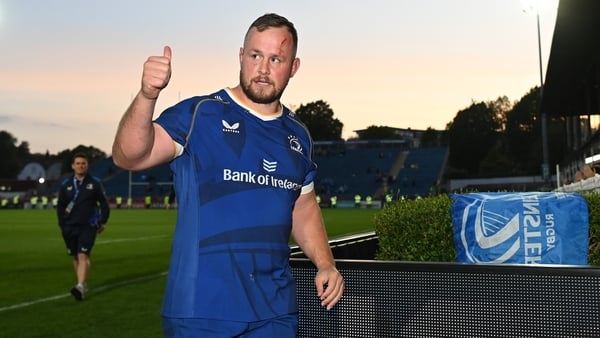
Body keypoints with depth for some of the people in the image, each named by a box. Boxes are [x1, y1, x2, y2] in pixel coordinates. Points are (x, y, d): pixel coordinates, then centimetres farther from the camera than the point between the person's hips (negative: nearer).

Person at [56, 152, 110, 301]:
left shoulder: (95, 183, 1)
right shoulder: (66, 184, 5)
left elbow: (104, 203, 7)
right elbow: (60, 206, 11)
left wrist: (102, 222, 3)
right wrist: (62, 224, 5)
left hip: (88, 227, -3)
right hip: (70, 227, 3)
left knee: (83, 256, -15)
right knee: (75, 257, 11)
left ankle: (80, 287, -23)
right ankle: (83, 283, 26)